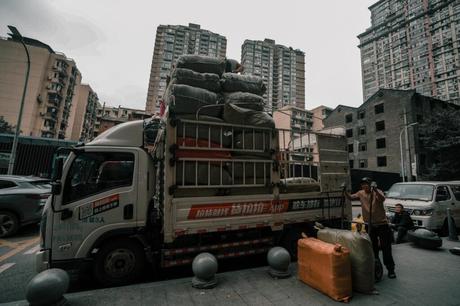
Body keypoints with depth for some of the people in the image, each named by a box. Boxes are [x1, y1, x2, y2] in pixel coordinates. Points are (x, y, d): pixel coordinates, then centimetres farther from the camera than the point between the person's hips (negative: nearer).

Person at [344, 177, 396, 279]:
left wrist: (375, 189, -46)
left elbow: (382, 199, -31)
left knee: (386, 248, 4)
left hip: (382, 224, -4)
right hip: (369, 225, 4)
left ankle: (391, 269, 18)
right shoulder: (361, 193, 1)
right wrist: (344, 191, -20)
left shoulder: (377, 192, -11)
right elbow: (350, 197, -3)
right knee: (373, 248, 15)